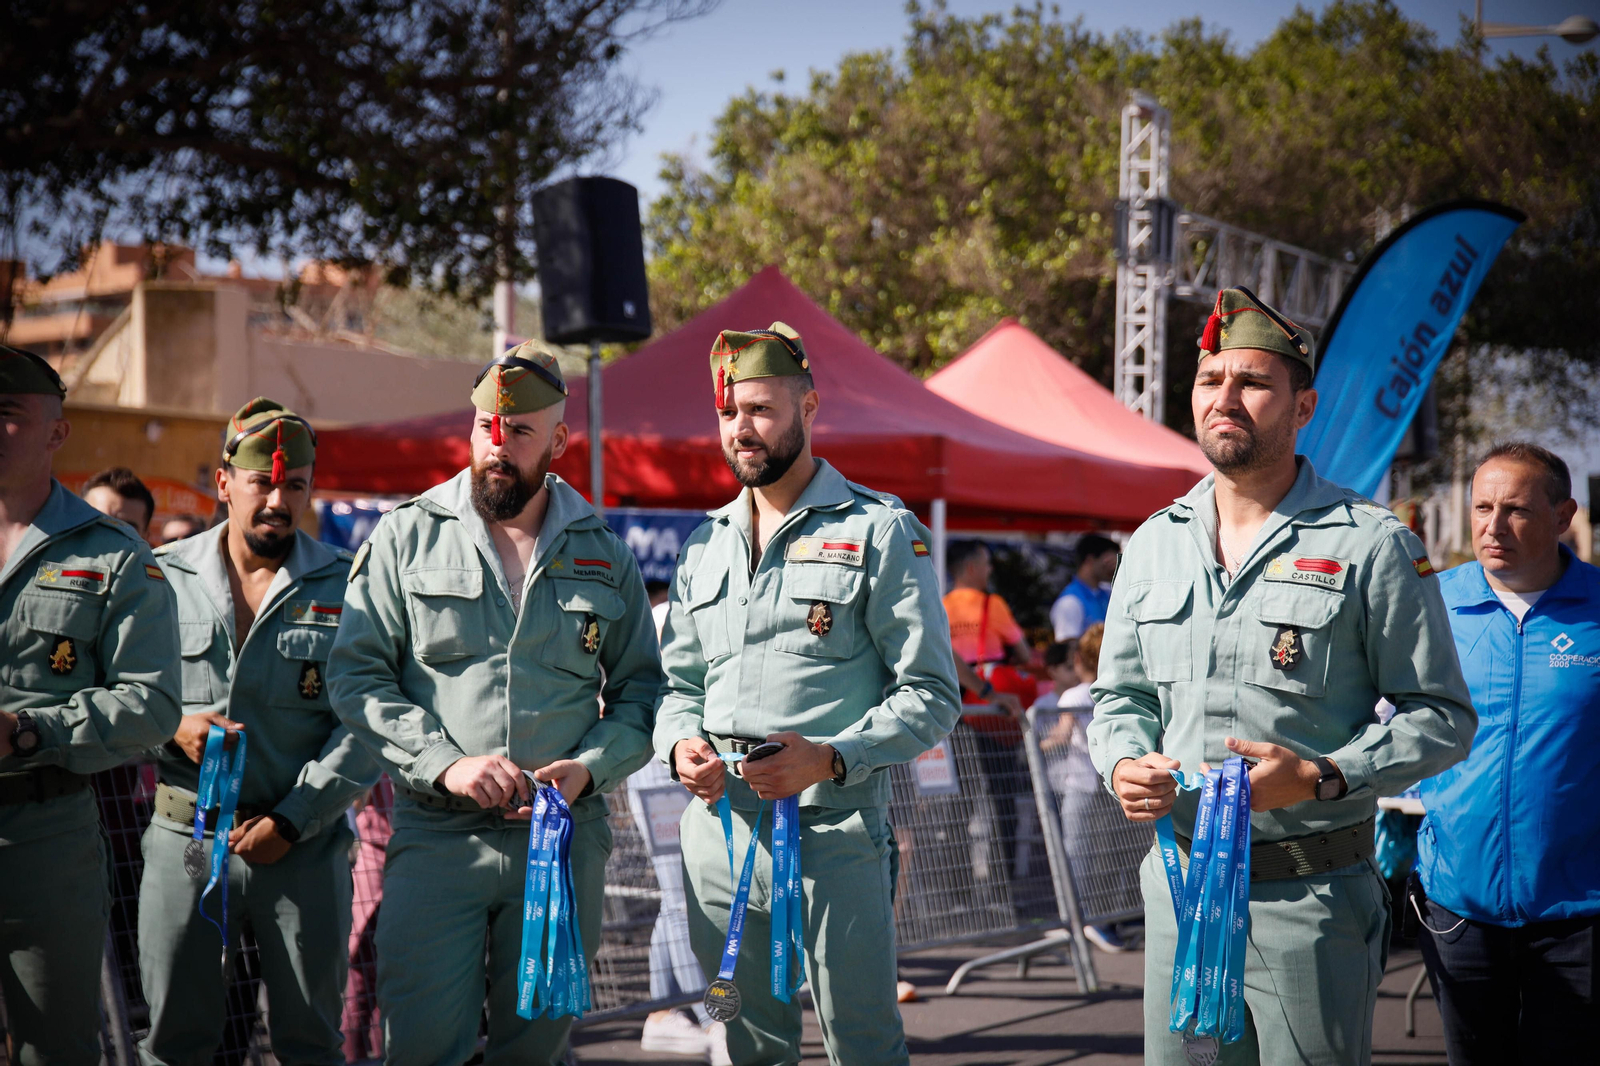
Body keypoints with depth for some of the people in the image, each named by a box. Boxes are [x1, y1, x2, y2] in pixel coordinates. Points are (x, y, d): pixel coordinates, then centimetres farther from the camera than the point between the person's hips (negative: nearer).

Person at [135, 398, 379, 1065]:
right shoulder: (163, 577, 6)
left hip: (305, 843, -1)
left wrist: (289, 820, -12)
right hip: (185, 836, 1)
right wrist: (173, 728, -11)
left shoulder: (347, 588, 2)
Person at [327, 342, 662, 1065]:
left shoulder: (603, 556, 9)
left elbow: (642, 690, 12)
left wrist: (588, 768, -7)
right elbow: (355, 675, -1)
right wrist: (444, 763, -14)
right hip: (436, 835, -2)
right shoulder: (408, 536, 3)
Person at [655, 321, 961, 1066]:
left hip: (833, 830, -5)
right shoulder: (706, 544, 16)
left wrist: (831, 758, -21)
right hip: (717, 830, 5)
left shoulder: (880, 531, -2)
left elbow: (930, 695, -6)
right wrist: (679, 744, -2)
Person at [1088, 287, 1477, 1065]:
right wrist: (1122, 766, -3)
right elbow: (1119, 696, 19)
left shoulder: (1372, 546, -4)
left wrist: (1322, 779, -19)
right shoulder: (1154, 544, 11)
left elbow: (1442, 716, -5)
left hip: (1311, 894, -4)